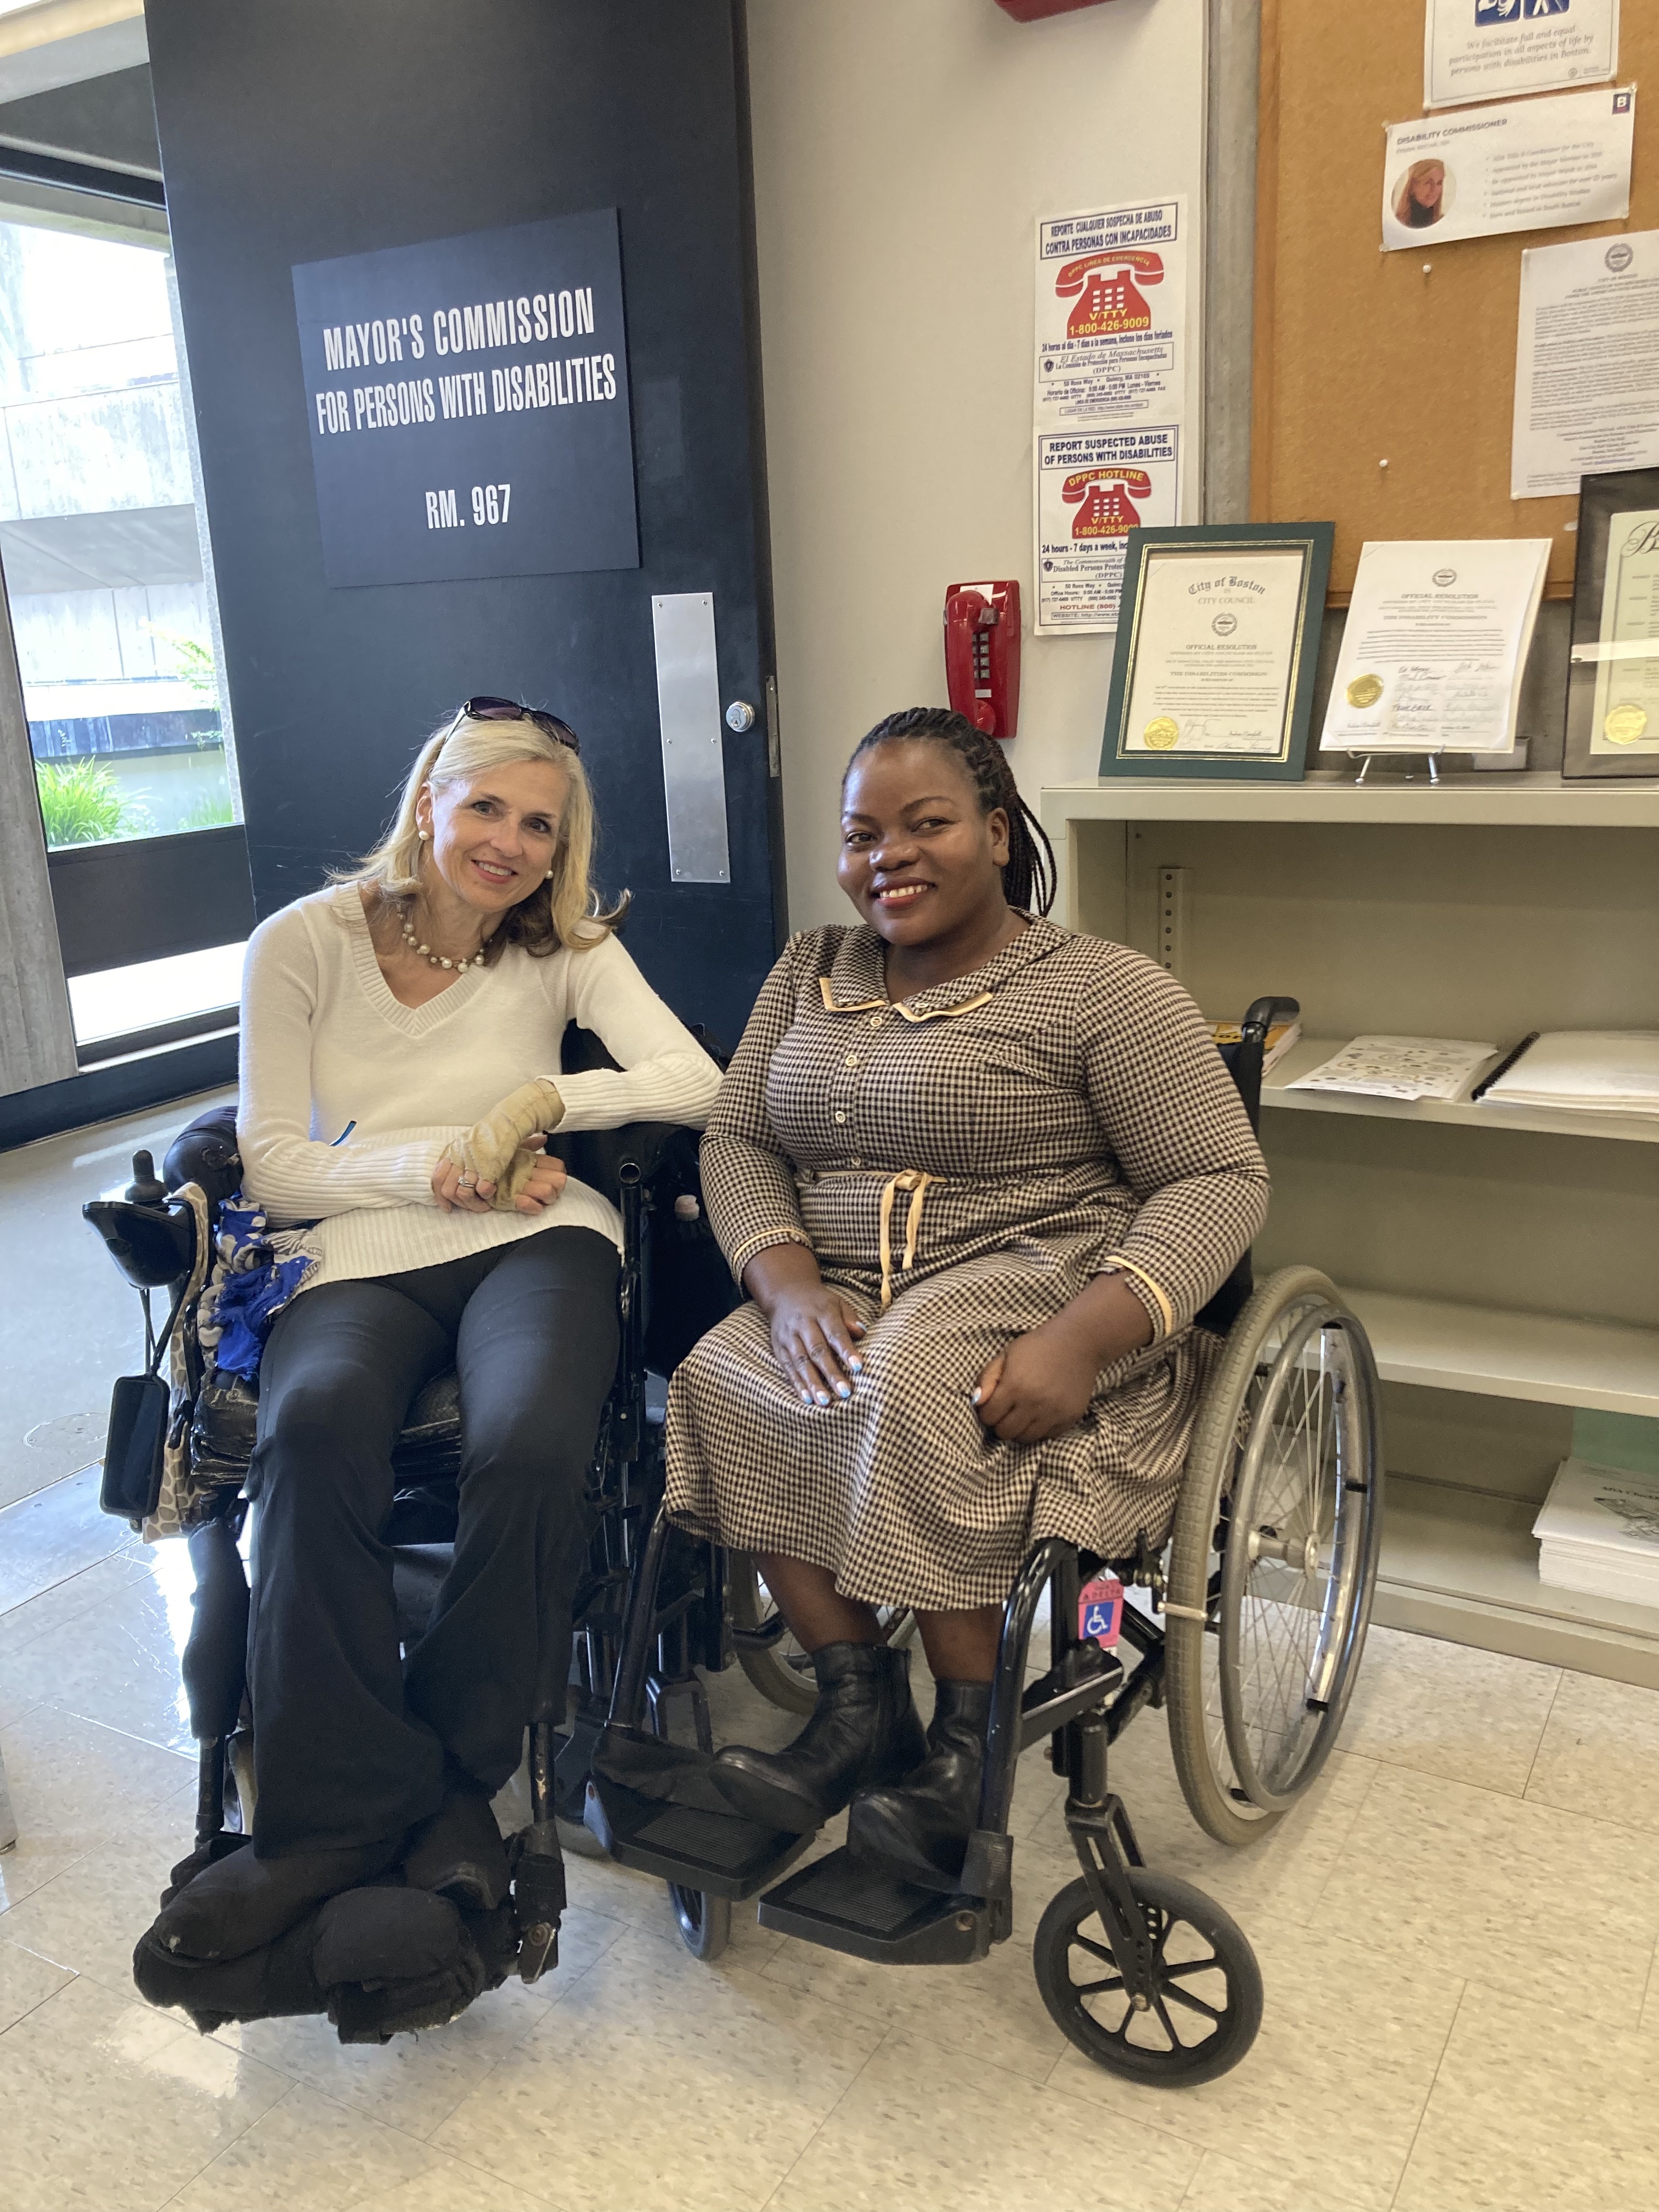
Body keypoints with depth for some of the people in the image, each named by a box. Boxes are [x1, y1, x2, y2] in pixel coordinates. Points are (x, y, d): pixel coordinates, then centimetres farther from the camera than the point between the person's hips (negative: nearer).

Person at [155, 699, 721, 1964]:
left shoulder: (563, 948, 10)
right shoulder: (304, 945, 7)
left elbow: (695, 1084, -3)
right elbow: (273, 1168, 2)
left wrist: (537, 1103, -8)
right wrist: (437, 1166, -9)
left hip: (536, 1242, 0)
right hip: (365, 1257, 0)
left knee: (530, 1443, -34)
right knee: (315, 1430, -36)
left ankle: (454, 1779, -10)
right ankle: (342, 1811, -22)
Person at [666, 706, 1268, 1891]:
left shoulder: (1102, 988, -3)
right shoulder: (812, 971, 15)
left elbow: (1222, 1181, -9)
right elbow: (736, 1140, 10)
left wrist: (1080, 1340, -24)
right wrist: (789, 1282, -12)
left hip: (1040, 1280, -5)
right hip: (839, 1293, 5)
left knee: (913, 1390, -34)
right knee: (719, 1384, -23)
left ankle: (968, 1734, -15)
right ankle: (862, 1702, -12)